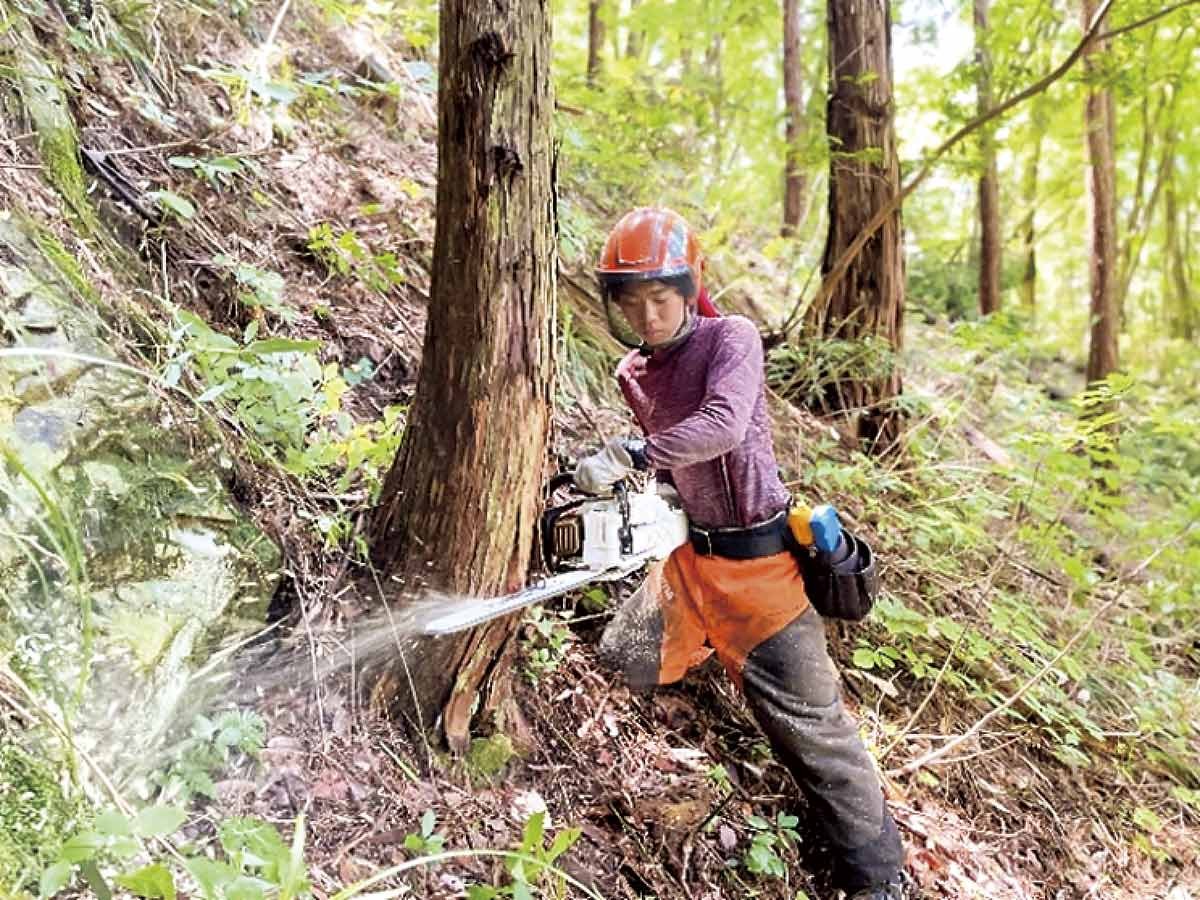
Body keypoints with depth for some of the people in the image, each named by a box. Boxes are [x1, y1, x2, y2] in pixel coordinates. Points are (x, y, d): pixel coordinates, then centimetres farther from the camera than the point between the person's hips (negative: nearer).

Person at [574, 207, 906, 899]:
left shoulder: (732, 338, -14)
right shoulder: (635, 374, 6)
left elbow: (723, 427, -30)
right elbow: (670, 464, 11)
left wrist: (627, 454, -35)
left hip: (758, 559, -7)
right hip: (690, 551, 7)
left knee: (807, 720, -2)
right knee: (623, 664, 16)